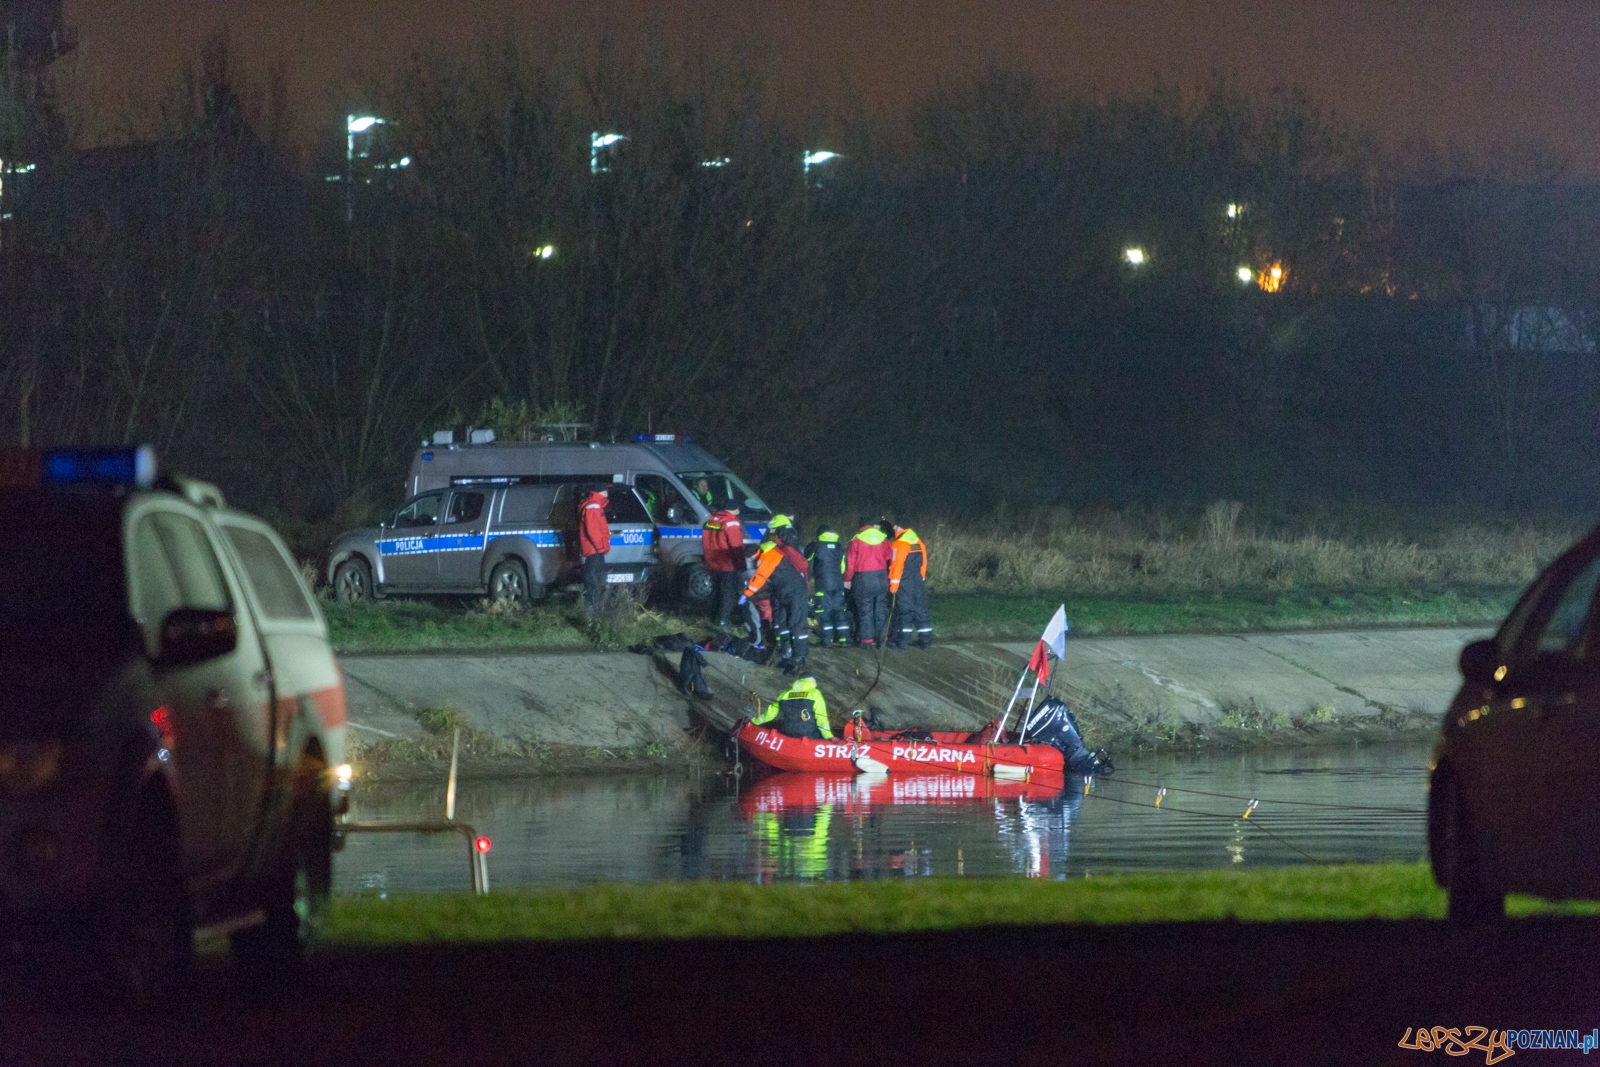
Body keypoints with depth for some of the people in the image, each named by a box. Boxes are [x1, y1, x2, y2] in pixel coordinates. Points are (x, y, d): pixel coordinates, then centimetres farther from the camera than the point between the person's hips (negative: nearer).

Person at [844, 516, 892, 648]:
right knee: (881, 609, 10)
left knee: (865, 609, 2)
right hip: (881, 577, 3)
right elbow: (890, 558, 5)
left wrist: (847, 579, 7)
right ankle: (881, 636, 11)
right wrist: (890, 577, 14)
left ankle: (866, 639, 0)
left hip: (863, 578, -3)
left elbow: (850, 562, -3)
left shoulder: (857, 540, -4)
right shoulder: (883, 539, 5)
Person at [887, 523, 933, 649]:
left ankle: (902, 641, -3)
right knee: (920, 611, 10)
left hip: (904, 584, -7)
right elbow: (923, 564, 13)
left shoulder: (900, 544, -13)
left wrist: (893, 584, -11)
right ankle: (925, 640, 11)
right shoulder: (919, 542, 10)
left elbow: (897, 564, -15)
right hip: (919, 582, 7)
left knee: (904, 611, -3)